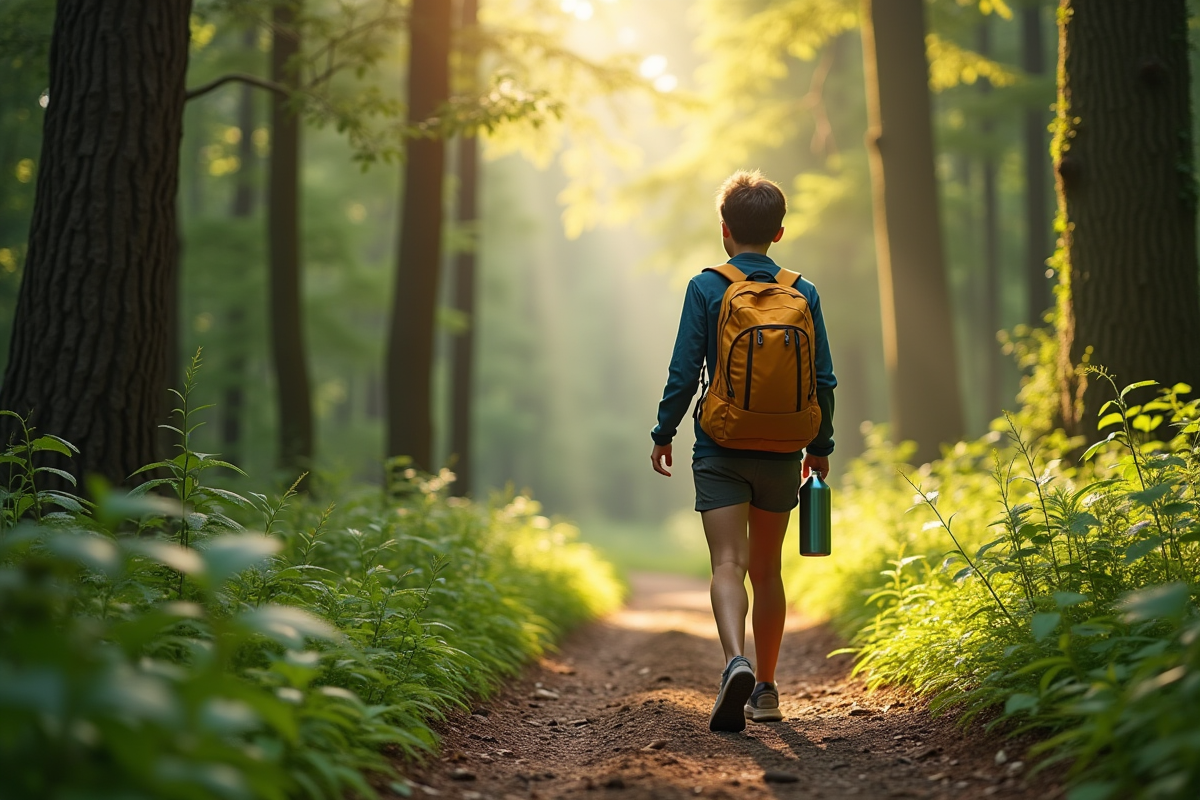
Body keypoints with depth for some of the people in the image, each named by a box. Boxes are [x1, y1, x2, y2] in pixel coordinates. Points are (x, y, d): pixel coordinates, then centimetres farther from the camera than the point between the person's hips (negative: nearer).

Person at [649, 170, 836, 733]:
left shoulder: (706, 288, -5)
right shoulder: (803, 294, 3)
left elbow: (683, 373, -6)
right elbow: (824, 381, 5)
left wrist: (663, 434, 6)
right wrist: (820, 446, 16)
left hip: (720, 453, -3)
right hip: (781, 454, 3)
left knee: (728, 564, -8)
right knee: (767, 570, 14)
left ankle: (736, 662, -33)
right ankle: (765, 689, 21)